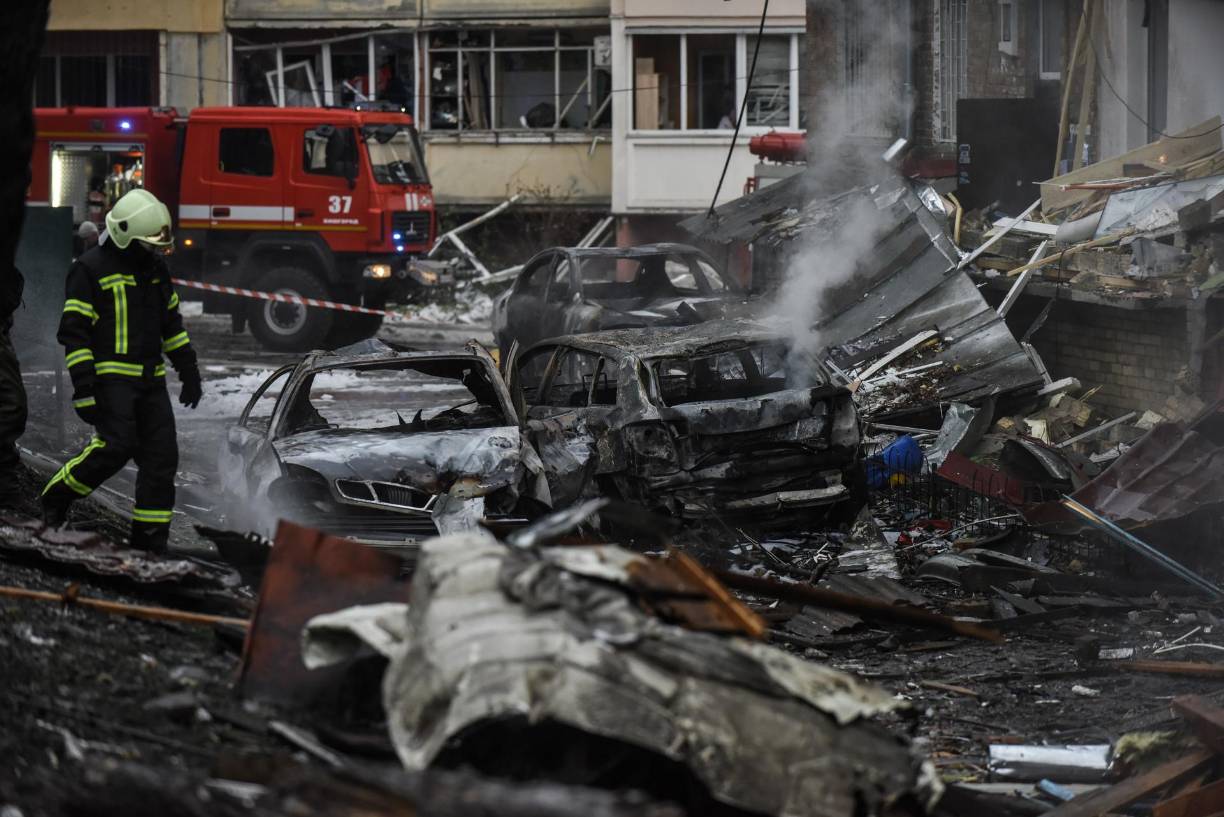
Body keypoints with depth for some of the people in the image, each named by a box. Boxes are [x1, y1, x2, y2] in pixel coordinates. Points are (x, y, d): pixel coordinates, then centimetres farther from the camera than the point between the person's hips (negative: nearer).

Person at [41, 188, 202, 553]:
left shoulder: (155, 268, 15)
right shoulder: (91, 269, -8)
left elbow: (171, 323, 25)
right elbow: (74, 331, -10)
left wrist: (189, 371, 21)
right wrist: (83, 388, -17)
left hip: (150, 380, 7)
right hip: (112, 377, -7)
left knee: (162, 455, 0)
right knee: (117, 445, -20)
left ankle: (149, 538, 6)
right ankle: (57, 495, 3)